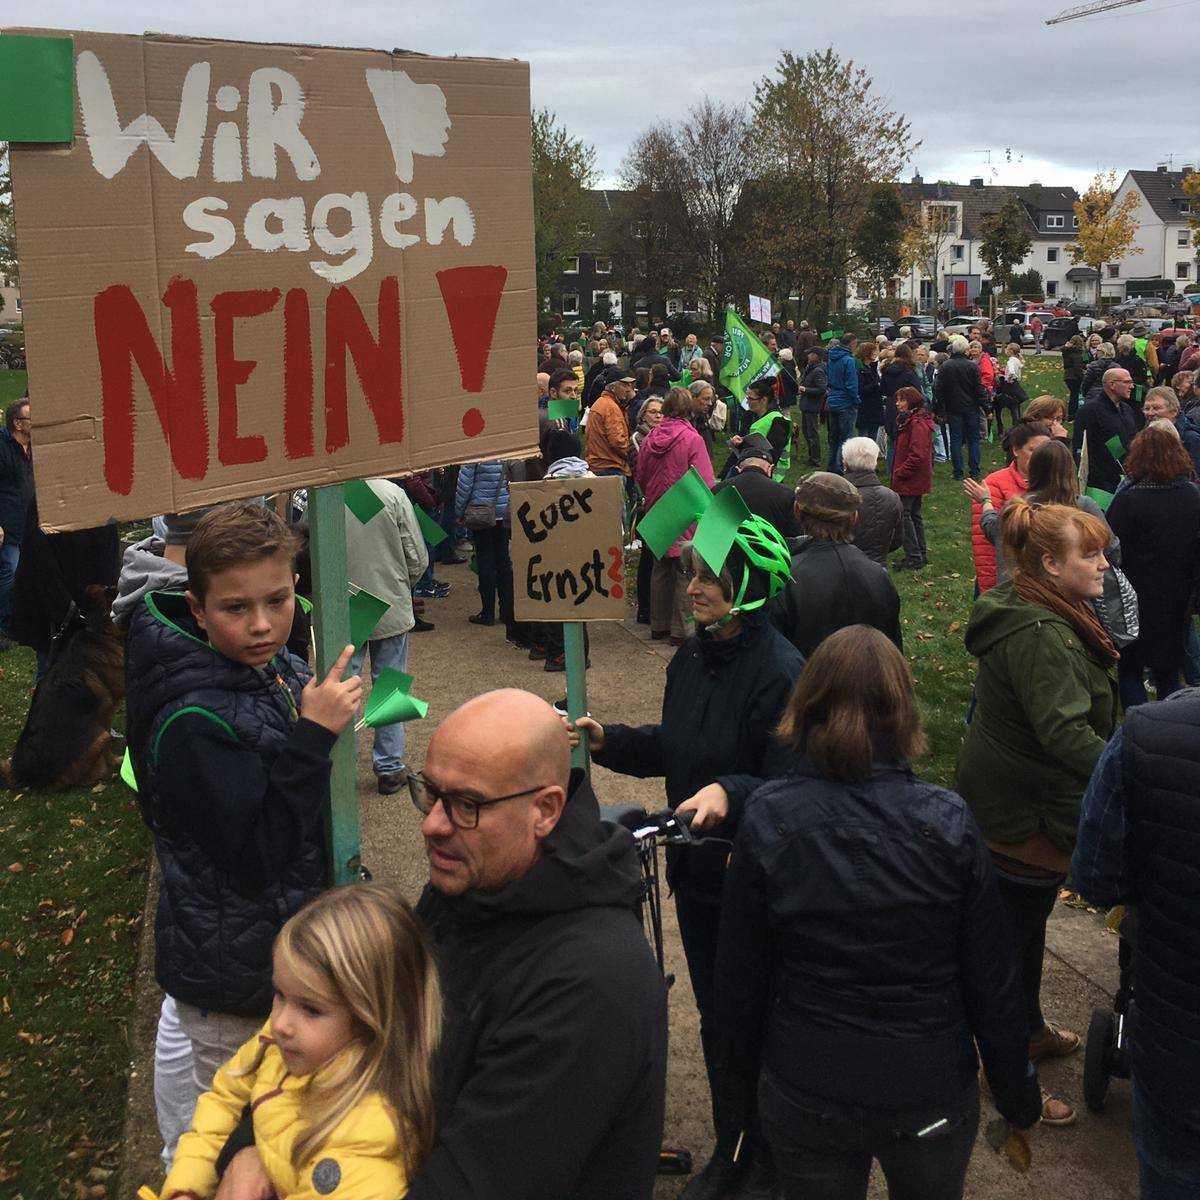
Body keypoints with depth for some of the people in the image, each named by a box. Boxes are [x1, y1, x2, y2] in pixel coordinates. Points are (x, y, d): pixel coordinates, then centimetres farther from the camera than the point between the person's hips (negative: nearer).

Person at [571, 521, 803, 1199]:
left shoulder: (780, 673, -22)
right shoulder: (692, 658, 2)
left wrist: (729, 792, -41)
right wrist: (608, 741, 1)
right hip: (696, 870, 7)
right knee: (715, 1016, 20)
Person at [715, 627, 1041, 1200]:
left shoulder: (767, 820, -14)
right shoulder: (948, 823, -15)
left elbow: (739, 977, -7)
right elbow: (991, 979, -8)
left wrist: (741, 1087, 7)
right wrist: (1018, 1096, 6)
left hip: (805, 1096, 0)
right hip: (931, 1090, 0)